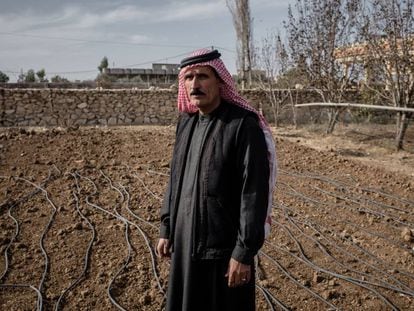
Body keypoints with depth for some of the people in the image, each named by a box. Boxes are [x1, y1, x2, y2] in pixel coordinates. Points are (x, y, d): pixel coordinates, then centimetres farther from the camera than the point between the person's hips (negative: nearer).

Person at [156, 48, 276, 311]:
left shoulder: (244, 125, -17)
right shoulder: (186, 122, 6)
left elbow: (254, 192, -19)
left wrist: (244, 252, -19)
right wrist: (167, 229, 12)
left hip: (224, 246, -6)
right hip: (186, 241, 7)